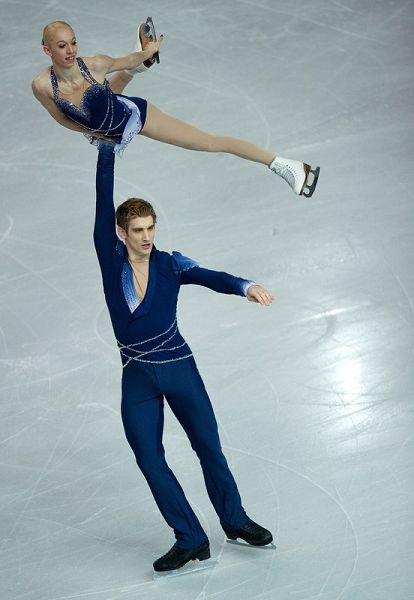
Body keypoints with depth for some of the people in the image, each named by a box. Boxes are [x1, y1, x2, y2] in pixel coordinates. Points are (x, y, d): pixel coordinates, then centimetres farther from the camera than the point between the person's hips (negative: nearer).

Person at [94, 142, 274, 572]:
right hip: (137, 379, 1)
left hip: (179, 369, -1)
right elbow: (104, 205, -9)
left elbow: (209, 278, -20)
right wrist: (107, 153, -14)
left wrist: (244, 286, -40)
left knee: (208, 447, 5)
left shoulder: (169, 264, -4)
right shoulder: (111, 261, -3)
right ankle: (190, 540, 9)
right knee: (150, 460, 1)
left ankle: (235, 520, 24)